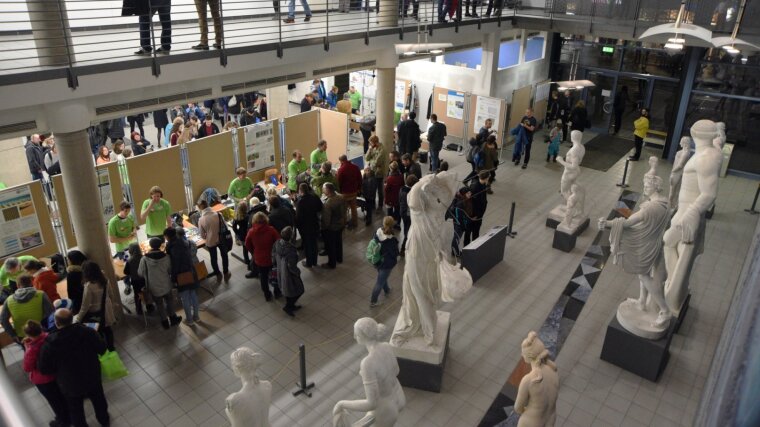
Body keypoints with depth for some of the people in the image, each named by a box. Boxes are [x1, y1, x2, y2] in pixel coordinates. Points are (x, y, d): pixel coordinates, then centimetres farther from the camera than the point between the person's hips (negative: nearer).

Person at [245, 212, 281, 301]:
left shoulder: (251, 232, -12)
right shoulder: (271, 230, -19)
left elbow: (248, 245, 0)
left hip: (259, 259, 2)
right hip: (272, 258, -1)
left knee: (263, 277, 19)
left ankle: (267, 295, 30)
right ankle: (277, 292, 34)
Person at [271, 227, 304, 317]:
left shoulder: (277, 243, -16)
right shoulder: (291, 249, -37)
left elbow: (273, 258, -1)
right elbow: (292, 266, -27)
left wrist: (276, 267, 17)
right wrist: (298, 273, -8)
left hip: (280, 272, 7)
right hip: (289, 274, -7)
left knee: (286, 288, 29)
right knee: (298, 290, 19)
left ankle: (290, 305, 48)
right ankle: (287, 307, 27)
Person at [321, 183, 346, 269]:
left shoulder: (328, 203, -33)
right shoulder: (341, 197, -11)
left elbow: (326, 219, -26)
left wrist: (323, 228, -10)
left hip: (331, 227, -7)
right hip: (341, 224, 7)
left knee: (330, 246, 13)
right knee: (338, 242, 27)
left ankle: (331, 263, 29)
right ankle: (339, 258, 46)